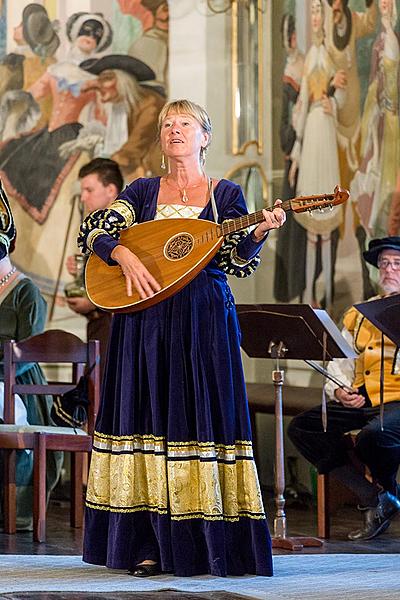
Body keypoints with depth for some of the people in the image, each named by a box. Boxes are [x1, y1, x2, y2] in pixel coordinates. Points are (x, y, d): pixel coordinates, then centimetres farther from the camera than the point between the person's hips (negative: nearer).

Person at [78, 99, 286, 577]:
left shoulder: (225, 194, 7)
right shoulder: (143, 191, 10)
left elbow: (238, 263, -1)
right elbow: (93, 230, 2)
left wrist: (259, 233, -20)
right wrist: (126, 258, -16)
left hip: (204, 322, -1)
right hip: (145, 322, 2)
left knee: (205, 416, -6)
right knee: (150, 417, -1)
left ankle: (211, 543, -4)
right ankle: (151, 544, 1)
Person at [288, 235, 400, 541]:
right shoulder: (358, 315, 23)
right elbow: (340, 361, 21)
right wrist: (339, 390, 1)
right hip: (360, 401, 7)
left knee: (374, 435, -37)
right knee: (302, 427, -11)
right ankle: (373, 497, -10)